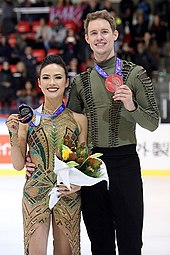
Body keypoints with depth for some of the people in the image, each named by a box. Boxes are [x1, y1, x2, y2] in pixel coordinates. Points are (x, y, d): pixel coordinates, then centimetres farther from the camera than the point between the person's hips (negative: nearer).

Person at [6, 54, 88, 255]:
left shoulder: (78, 119, 2)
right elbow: (18, 165, 4)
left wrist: (79, 184, -11)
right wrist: (14, 135, -9)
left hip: (68, 194, 1)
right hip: (36, 192, -1)